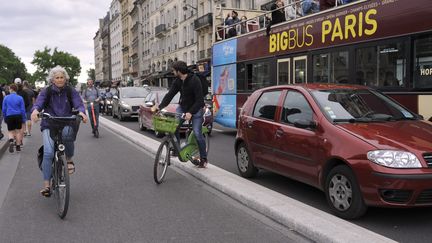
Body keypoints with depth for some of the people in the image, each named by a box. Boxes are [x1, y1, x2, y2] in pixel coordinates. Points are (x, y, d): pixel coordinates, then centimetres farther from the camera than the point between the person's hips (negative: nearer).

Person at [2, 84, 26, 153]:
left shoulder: (6, 98, -1)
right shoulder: (20, 98, -3)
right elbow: (23, 109, -2)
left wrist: (5, 118, 13)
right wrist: (23, 119, 6)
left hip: (9, 116, 0)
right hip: (18, 116, 0)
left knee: (10, 131, 9)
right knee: (18, 131, 10)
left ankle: (11, 141, -20)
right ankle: (18, 146, 14)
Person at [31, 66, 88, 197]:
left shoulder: (71, 91, 5)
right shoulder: (46, 92, 4)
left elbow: (78, 103, -8)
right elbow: (39, 102, -12)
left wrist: (81, 112, -33)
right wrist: (35, 110, -37)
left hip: (66, 125, 0)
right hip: (49, 126, 0)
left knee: (67, 134, -37)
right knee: (48, 153, -19)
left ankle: (69, 160, -7)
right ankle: (46, 185, -9)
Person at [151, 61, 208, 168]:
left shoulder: (195, 80, -22)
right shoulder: (177, 81, -2)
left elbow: (199, 100, -25)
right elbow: (170, 94, -3)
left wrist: (190, 112, -34)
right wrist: (159, 107, -14)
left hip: (195, 108, -6)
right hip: (183, 107, 6)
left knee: (197, 134, -10)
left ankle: (203, 159, 4)